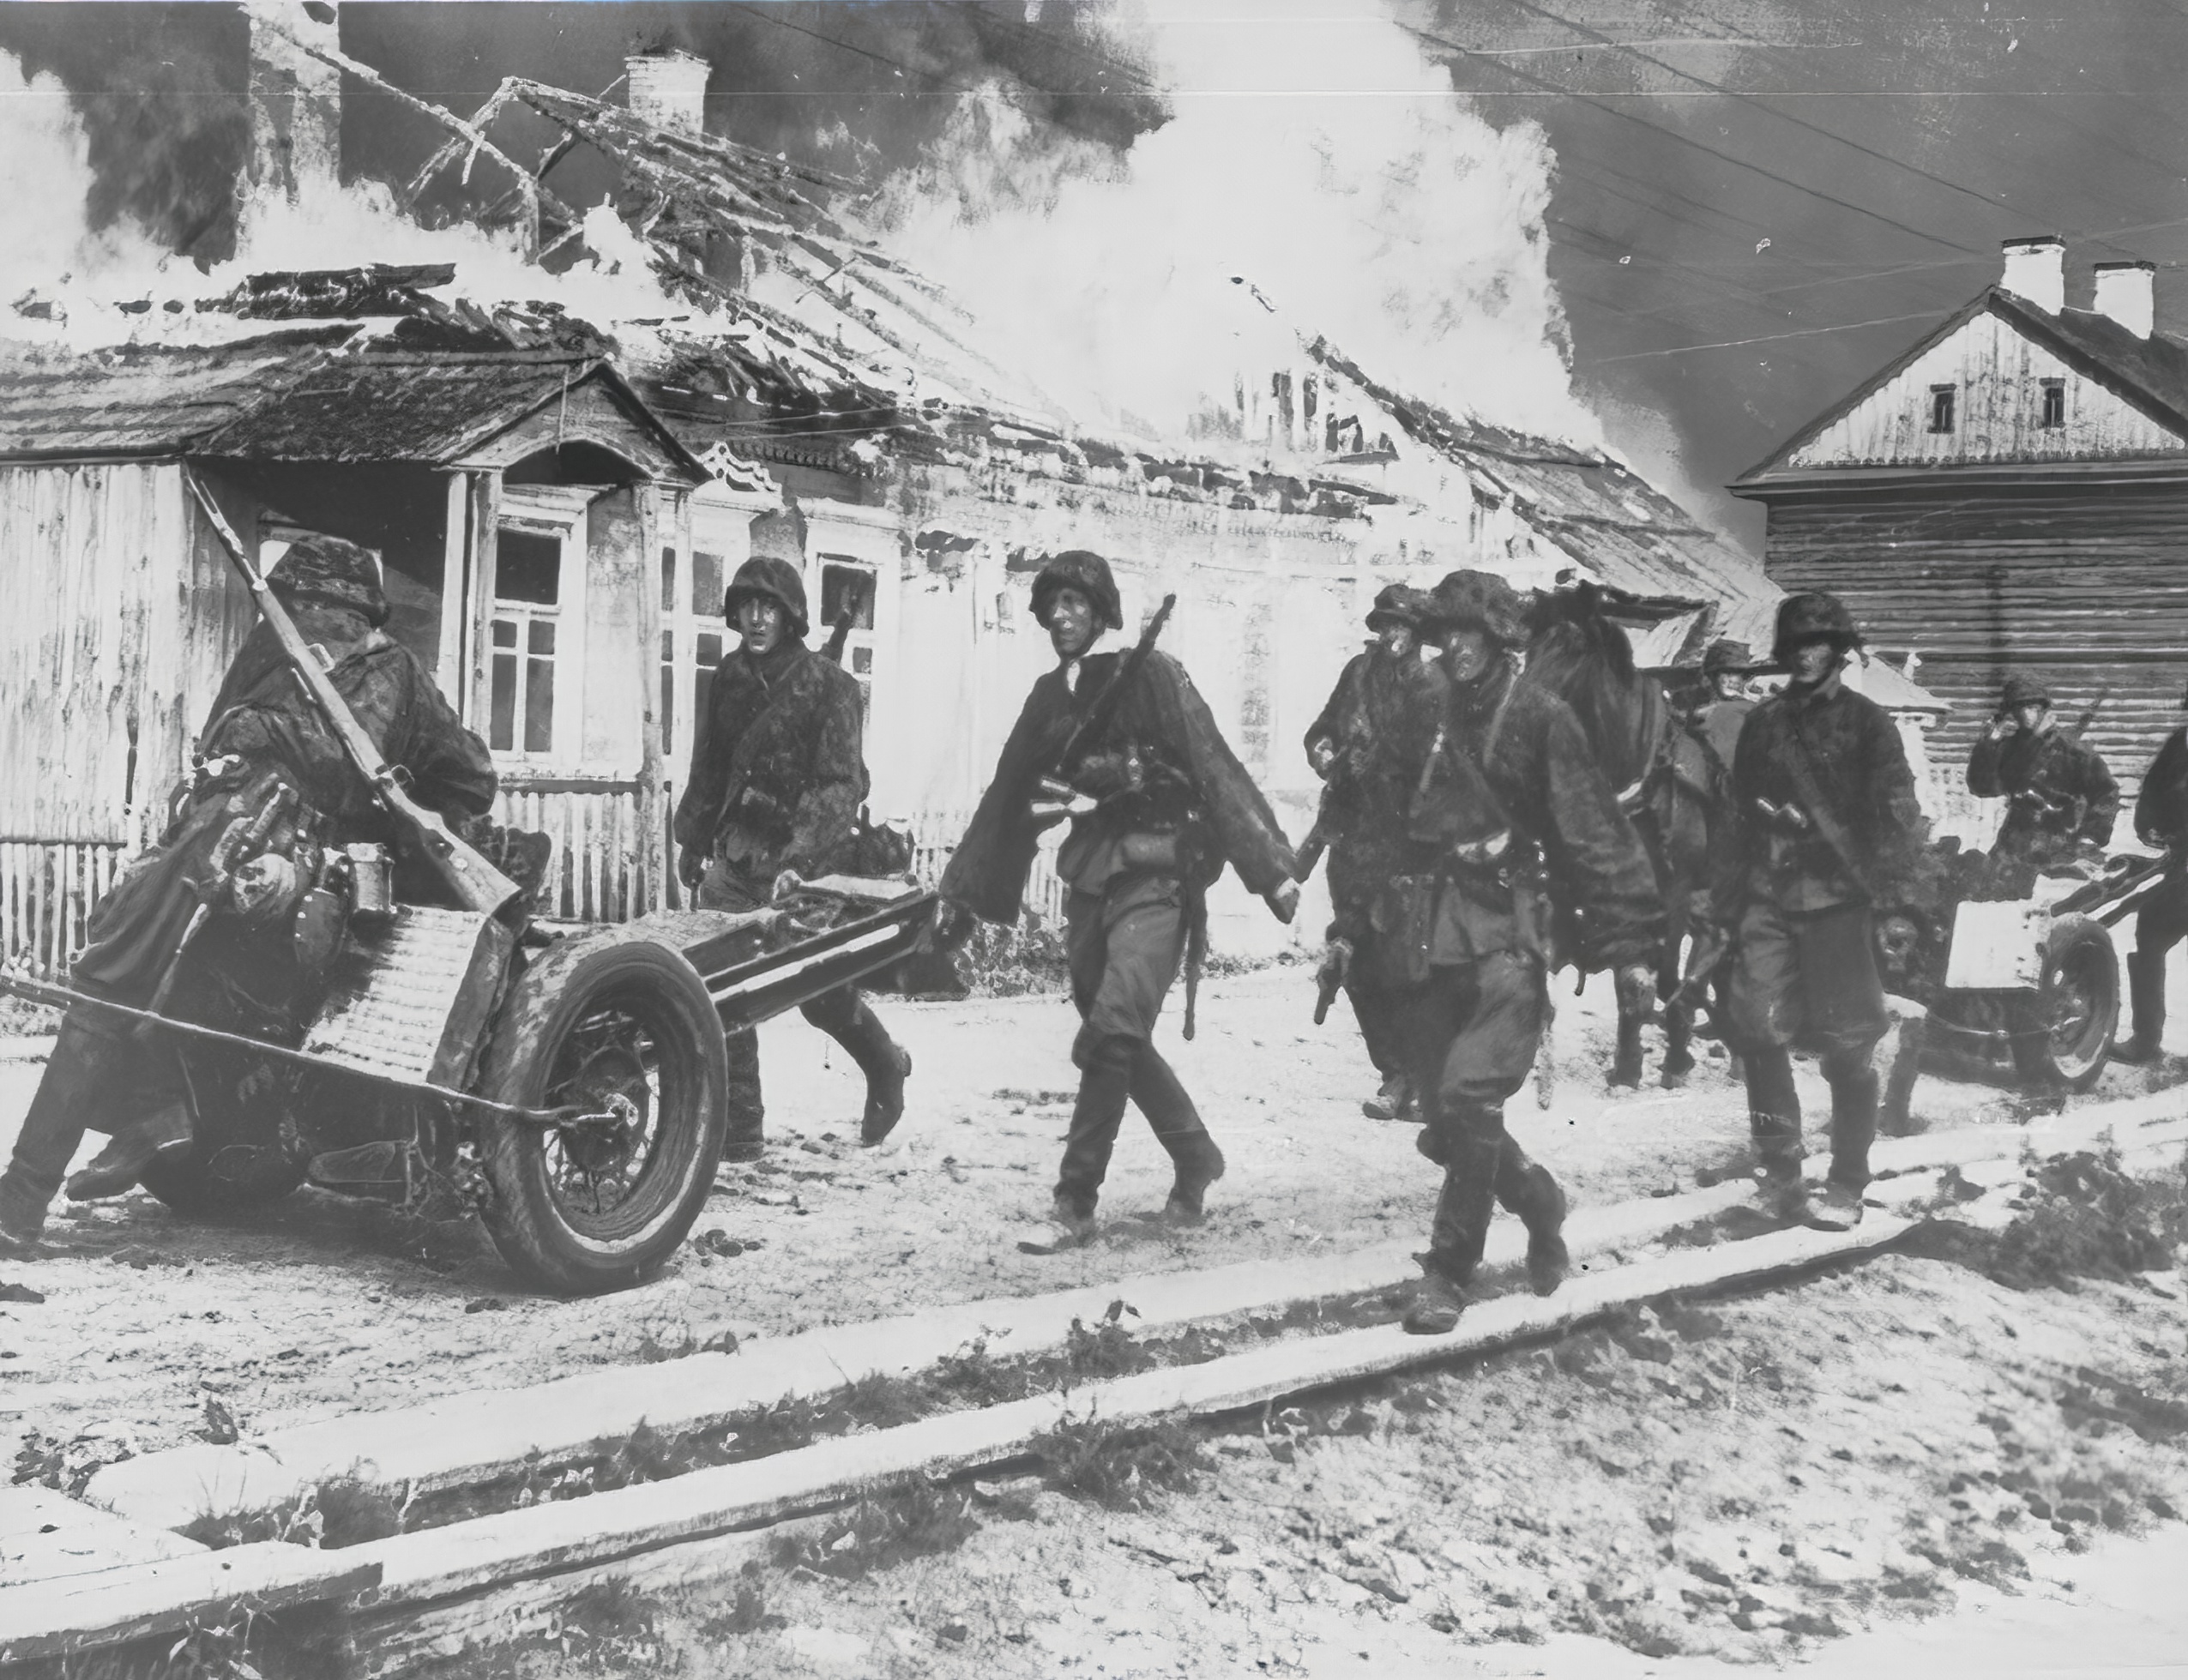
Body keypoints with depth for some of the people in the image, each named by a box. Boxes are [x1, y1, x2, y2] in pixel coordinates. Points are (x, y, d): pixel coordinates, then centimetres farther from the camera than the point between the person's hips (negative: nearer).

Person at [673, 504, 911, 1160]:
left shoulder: (829, 685, -8)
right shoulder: (730, 677, 8)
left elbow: (841, 785, -15)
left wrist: (800, 861, -26)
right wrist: (693, 839, 16)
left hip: (807, 863, -4)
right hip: (738, 854, 4)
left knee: (821, 989, 4)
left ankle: (885, 1066, 35)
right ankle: (739, 1126, 0)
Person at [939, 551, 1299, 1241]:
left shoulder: (1150, 674, -5)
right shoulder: (1049, 697, 12)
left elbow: (1215, 768, -10)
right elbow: (1009, 794, 17)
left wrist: (1271, 868, -16)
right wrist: (962, 892, 18)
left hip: (1155, 878, -6)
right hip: (1089, 879, 6)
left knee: (1114, 1028, -19)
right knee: (1119, 1043, 11)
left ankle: (1076, 1193, -10)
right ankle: (1196, 1159, 30)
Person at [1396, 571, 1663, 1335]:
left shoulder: (1539, 715, -4)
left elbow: (1593, 831, -8)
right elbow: (1390, 826, 19)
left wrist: (1627, 939, -12)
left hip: (1507, 936, -6)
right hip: (1435, 940, 6)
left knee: (1469, 1094, -17)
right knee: (1446, 1113, 7)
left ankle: (1449, 1271, -6)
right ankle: (1539, 1202, 33)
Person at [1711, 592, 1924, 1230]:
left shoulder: (1867, 723, 3)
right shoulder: (1764, 723, 15)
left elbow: (1897, 813, -2)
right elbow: (1738, 811, 18)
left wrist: (1884, 884, -13)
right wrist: (1727, 892, 14)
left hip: (1837, 897, -4)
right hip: (1768, 897, 4)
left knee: (1847, 1044, -1)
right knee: (1760, 1033, -3)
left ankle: (1847, 1186, 7)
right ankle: (1781, 1173, 8)